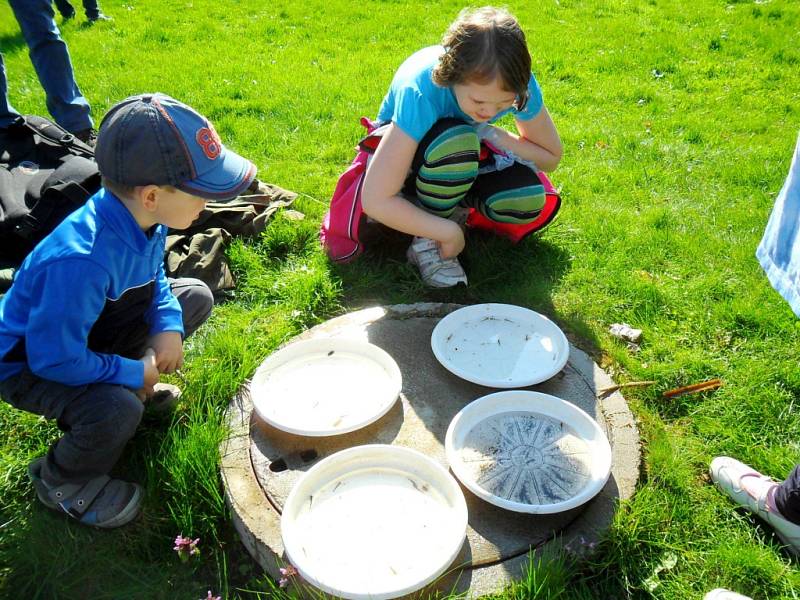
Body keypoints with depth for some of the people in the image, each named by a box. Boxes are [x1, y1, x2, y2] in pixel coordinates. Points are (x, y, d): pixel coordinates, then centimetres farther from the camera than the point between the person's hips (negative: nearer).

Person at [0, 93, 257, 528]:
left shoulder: (141, 217, -15)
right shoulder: (80, 262, -41)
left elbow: (154, 280, 5)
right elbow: (55, 359, -33)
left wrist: (168, 325, -13)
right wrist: (132, 372, -21)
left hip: (88, 333, 8)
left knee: (195, 297, 0)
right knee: (118, 410, -34)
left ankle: (120, 387, 11)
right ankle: (59, 481, 1)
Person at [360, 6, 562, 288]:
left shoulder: (517, 83, -25)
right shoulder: (421, 92, -38)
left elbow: (551, 157, -8)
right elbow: (375, 201, -39)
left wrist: (492, 134, -25)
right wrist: (449, 232, -34)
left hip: (462, 162, 4)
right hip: (407, 153, -4)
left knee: (527, 200, -26)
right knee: (455, 142, -39)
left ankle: (448, 201, 3)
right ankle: (426, 241, -15)